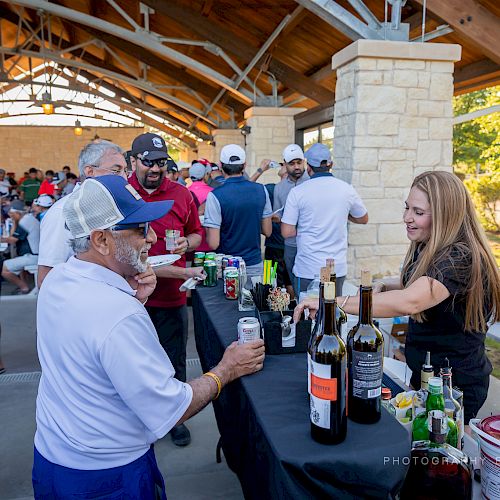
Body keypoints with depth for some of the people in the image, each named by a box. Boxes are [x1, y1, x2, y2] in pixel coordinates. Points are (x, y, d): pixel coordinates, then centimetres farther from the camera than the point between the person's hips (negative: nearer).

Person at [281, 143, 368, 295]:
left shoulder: (297, 192, -9)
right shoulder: (347, 189, 0)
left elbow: (286, 232, -9)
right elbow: (363, 219, 16)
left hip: (307, 271, -3)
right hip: (338, 269, 3)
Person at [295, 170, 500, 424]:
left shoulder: (463, 258, -27)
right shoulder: (427, 248, 1)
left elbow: (409, 302, -42)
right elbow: (412, 284, 17)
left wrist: (333, 302, -42)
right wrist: (383, 286, -6)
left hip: (456, 385, -8)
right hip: (424, 374, 8)